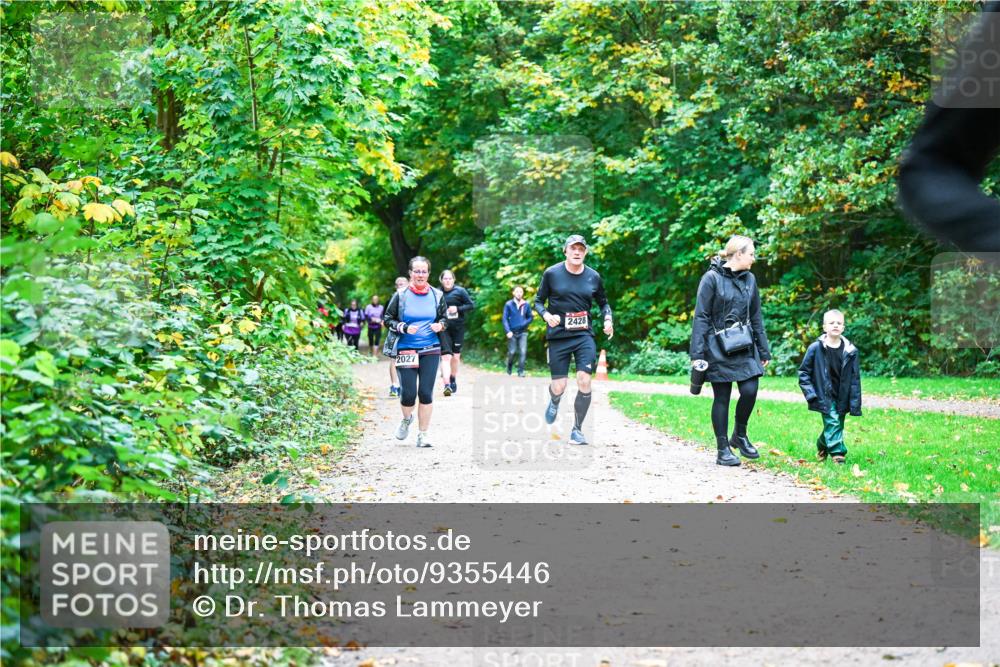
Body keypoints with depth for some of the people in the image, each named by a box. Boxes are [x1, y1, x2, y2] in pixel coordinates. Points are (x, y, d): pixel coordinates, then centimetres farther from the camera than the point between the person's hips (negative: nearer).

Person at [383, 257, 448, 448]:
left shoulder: (437, 295, 5)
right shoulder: (401, 296, -2)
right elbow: (388, 319, 3)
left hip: (430, 350, 1)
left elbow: (445, 318, 16)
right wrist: (404, 328, -13)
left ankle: (423, 434, 9)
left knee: (426, 393, -3)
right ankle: (406, 419, 29)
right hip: (406, 351, -1)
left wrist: (440, 325, -6)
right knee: (408, 393, -6)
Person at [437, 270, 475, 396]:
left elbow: (471, 305, 0)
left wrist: (458, 309, -14)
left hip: (458, 328, 1)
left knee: (455, 356, 11)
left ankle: (453, 380, 35)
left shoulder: (460, 291, -1)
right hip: (443, 329, -1)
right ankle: (447, 385, -21)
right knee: (445, 356, -13)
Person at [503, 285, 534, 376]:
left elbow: (531, 317, 11)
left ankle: (520, 371, -3)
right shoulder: (509, 304, -3)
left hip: (522, 332, 1)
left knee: (523, 352, -10)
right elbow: (505, 319, -4)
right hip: (512, 332, -1)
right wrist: (508, 331, -14)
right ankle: (509, 369, 29)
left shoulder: (526, 305, 2)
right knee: (511, 352, 3)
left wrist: (524, 323, -8)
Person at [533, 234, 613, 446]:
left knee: (584, 380, -15)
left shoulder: (593, 277, 5)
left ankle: (577, 429, 2)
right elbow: (538, 301, 6)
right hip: (558, 336, -1)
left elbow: (603, 302, 20)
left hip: (584, 336, 1)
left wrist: (608, 319, 0)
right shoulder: (551, 274, -2)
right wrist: (546, 315, -14)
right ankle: (554, 402, 39)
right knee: (559, 387, -2)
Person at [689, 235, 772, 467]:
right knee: (722, 397, 1)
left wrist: (764, 351, 13)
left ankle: (740, 435, 17)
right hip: (718, 348, -5)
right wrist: (697, 353, -14)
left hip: (744, 347, 5)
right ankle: (723, 450, 10)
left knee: (750, 390, -8)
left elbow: (756, 317, 14)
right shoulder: (712, 278, -8)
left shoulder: (749, 279, 8)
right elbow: (701, 317, -9)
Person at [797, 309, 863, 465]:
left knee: (837, 425, 13)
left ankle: (822, 445, 36)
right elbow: (803, 372, -1)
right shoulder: (815, 348, -10)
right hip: (824, 396, -3)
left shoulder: (851, 351, -5)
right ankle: (837, 452, -12)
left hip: (842, 397, 3)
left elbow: (855, 379, -1)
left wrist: (855, 405, -4)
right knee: (832, 422, -15)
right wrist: (810, 393, -10)